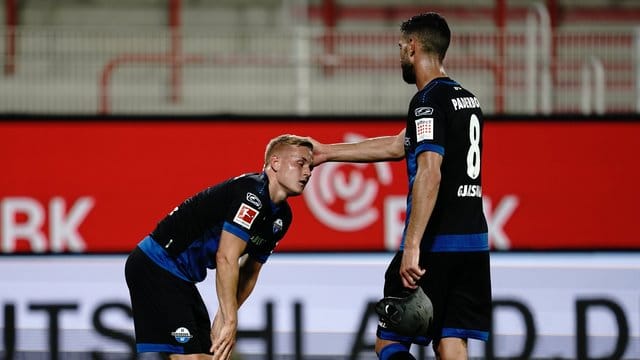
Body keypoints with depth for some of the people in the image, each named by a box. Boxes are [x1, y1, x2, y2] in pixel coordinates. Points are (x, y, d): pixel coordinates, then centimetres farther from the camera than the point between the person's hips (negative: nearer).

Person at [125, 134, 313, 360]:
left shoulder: (281, 217, 9)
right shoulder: (252, 193, -21)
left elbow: (249, 272, 16)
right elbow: (226, 259, -25)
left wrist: (224, 320, 6)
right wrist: (230, 322, -23)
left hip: (180, 278, 10)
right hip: (156, 266, -10)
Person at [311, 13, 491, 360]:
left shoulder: (429, 101, -11)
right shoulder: (467, 99, 17)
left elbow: (429, 173, -23)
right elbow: (398, 146, 27)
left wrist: (412, 246, -26)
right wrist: (327, 152, 33)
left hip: (436, 244, -8)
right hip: (473, 243, 8)